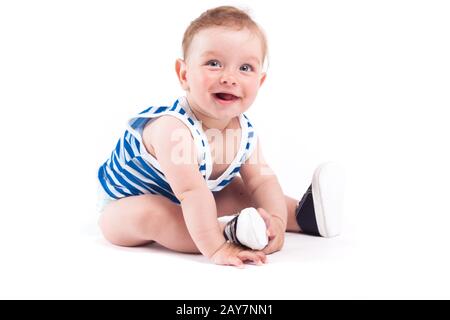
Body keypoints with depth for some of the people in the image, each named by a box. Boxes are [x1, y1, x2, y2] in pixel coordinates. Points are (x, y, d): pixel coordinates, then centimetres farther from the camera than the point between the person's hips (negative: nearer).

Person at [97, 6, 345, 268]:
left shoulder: (245, 131, -13)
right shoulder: (173, 129, -39)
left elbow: (262, 181, -13)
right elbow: (191, 192, -44)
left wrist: (277, 219, -32)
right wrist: (215, 247, -48)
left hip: (186, 206, 7)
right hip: (128, 203, -7)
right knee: (145, 215, -37)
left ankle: (300, 214, 9)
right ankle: (232, 231, -37)